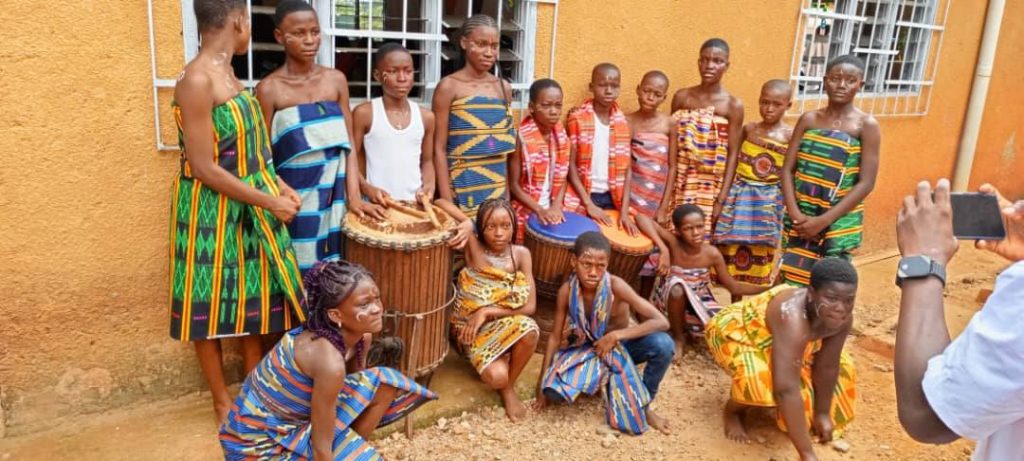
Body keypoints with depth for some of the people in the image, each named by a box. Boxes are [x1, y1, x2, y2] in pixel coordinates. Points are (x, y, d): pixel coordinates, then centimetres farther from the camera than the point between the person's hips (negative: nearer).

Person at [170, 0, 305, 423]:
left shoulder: (226, 74, 6)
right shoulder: (197, 81, -21)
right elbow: (203, 168, -23)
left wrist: (277, 184, 2)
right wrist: (269, 201, -18)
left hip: (248, 206, 9)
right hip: (212, 210, -9)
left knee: (253, 295, 17)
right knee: (212, 304, 8)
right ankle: (223, 400, 24)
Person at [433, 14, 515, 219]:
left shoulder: (504, 88, 9)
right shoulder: (449, 87, -5)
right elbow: (439, 148, -7)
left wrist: (508, 191, 11)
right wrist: (447, 201, -12)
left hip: (497, 187, 5)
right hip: (463, 187, -4)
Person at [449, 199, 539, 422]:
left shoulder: (521, 254, -7)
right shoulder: (472, 246, -13)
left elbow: (530, 306, -11)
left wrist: (487, 312, -19)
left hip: (506, 323, 2)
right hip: (472, 327, -2)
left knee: (529, 331, -33)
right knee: (496, 377, -28)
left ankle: (510, 386, -5)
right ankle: (504, 384, 12)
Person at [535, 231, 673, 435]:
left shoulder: (616, 286, -27)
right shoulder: (566, 290, -21)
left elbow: (661, 322, -29)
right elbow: (555, 337, -8)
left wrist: (615, 336, -33)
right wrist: (543, 381, -9)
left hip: (619, 347, -1)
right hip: (585, 349, 1)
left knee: (663, 344, -32)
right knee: (553, 391, -26)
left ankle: (643, 404, -6)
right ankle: (599, 380, 8)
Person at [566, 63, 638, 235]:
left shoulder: (622, 122, 4)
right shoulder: (577, 118, -5)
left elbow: (626, 169, 1)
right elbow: (571, 164, -8)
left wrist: (624, 211, -8)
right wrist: (589, 204, -14)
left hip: (612, 197, 3)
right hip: (583, 196, -3)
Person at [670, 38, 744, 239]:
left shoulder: (733, 105, -3)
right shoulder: (682, 96, 4)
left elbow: (732, 155, -4)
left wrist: (723, 197, -9)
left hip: (710, 186, -2)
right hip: (679, 183, 2)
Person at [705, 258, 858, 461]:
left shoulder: (843, 318, -22)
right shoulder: (792, 317, -44)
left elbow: (827, 367, -10)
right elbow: (786, 389, -47)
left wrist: (822, 413, -4)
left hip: (770, 339, 8)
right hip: (734, 331, -7)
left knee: (841, 365, 4)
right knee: (761, 378, -34)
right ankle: (732, 412, -2)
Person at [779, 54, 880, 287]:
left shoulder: (866, 125, -5)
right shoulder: (808, 119, 5)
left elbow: (866, 183, -9)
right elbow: (787, 169, 2)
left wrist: (824, 221, -15)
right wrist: (794, 213, -12)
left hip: (839, 222, -3)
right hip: (800, 218, 3)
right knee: (792, 281, 8)